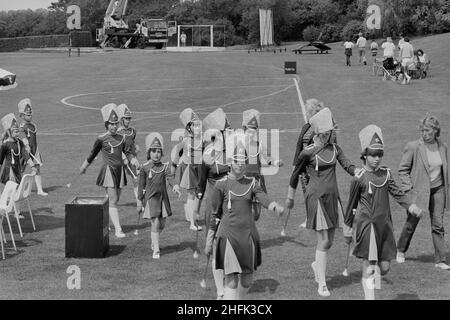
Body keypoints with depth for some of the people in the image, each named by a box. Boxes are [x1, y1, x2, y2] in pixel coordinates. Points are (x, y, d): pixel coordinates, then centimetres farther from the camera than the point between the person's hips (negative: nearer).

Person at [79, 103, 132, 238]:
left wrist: (126, 159, 9)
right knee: (113, 201, -9)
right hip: (108, 170, -5)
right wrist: (84, 167, 17)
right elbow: (92, 154, 8)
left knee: (115, 200, 9)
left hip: (120, 170, 5)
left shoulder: (121, 138, 8)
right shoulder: (101, 139, -5)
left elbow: (125, 152, 26)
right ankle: (118, 230, -10)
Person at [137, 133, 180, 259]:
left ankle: (154, 241, 40)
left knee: (162, 224, 12)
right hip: (151, 198, -4)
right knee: (155, 223, -9)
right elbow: (141, 185, 1)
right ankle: (156, 250, 0)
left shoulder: (165, 166, 2)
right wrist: (139, 200, 3)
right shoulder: (145, 168, -5)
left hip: (163, 197, 4)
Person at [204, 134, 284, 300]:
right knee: (231, 280, -9)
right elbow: (215, 214, 2)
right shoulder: (222, 184, -2)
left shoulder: (252, 183, 6)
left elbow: (264, 199, -11)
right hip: (228, 235, -4)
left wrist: (275, 206, -35)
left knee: (247, 280, 12)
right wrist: (209, 241, 3)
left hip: (248, 235, 4)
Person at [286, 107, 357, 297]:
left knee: (329, 241, 11)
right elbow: (295, 174, 5)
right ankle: (322, 284, 2)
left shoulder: (335, 149, 7)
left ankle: (317, 264, 41)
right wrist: (290, 198, 12)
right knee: (323, 241, -7)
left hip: (333, 197, 5)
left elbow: (348, 166, -1)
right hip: (316, 197, -5)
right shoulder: (308, 152, -7)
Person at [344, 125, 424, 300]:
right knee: (369, 268, -4)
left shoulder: (385, 173, 6)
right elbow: (351, 205, 1)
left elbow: (396, 192, 2)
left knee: (384, 267, 8)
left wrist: (411, 206, -16)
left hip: (385, 224, 5)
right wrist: (347, 228, 8)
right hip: (367, 225, -5)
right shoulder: (359, 179, -7)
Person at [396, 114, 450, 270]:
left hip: (437, 190, 3)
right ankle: (400, 251, 33)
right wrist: (408, 188, -12)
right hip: (418, 191, -3)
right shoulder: (413, 147, -11)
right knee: (411, 223, 9)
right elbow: (403, 169, -5)